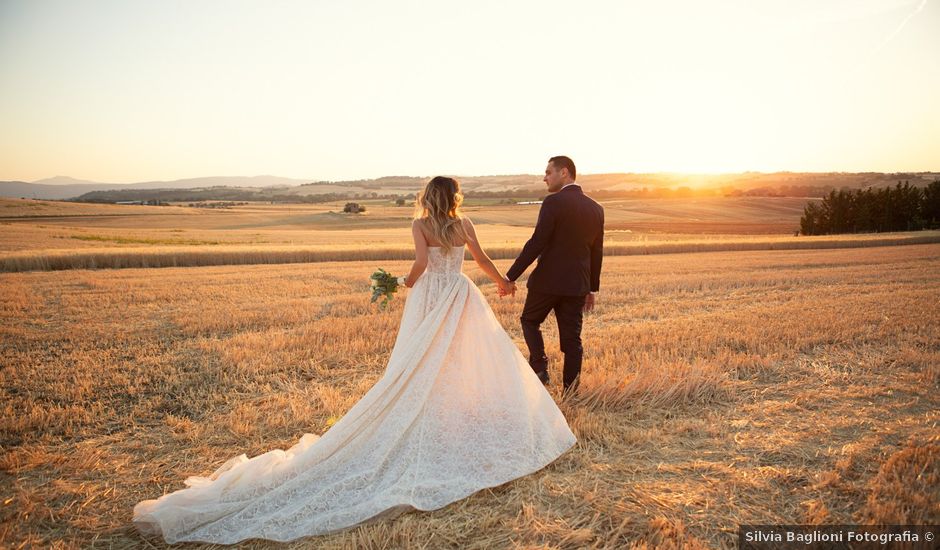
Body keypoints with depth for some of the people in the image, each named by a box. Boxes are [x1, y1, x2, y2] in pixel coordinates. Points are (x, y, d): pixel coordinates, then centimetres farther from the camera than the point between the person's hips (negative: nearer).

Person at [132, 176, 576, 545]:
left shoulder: (421, 225, -4)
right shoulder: (464, 225, 1)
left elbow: (421, 262, -20)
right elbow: (482, 259, 10)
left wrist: (408, 285, -1)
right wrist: (502, 281, 28)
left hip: (429, 299, -1)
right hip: (461, 299, 1)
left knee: (420, 370, 7)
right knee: (480, 360, 10)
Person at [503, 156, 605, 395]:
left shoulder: (553, 202, -12)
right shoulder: (596, 208, 8)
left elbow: (536, 243, -16)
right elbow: (597, 252, 12)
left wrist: (510, 276, -12)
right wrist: (593, 288, 21)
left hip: (548, 280, -5)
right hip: (577, 285, 5)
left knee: (530, 321, 18)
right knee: (571, 338, 10)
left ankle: (539, 368, 4)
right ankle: (570, 392, 13)